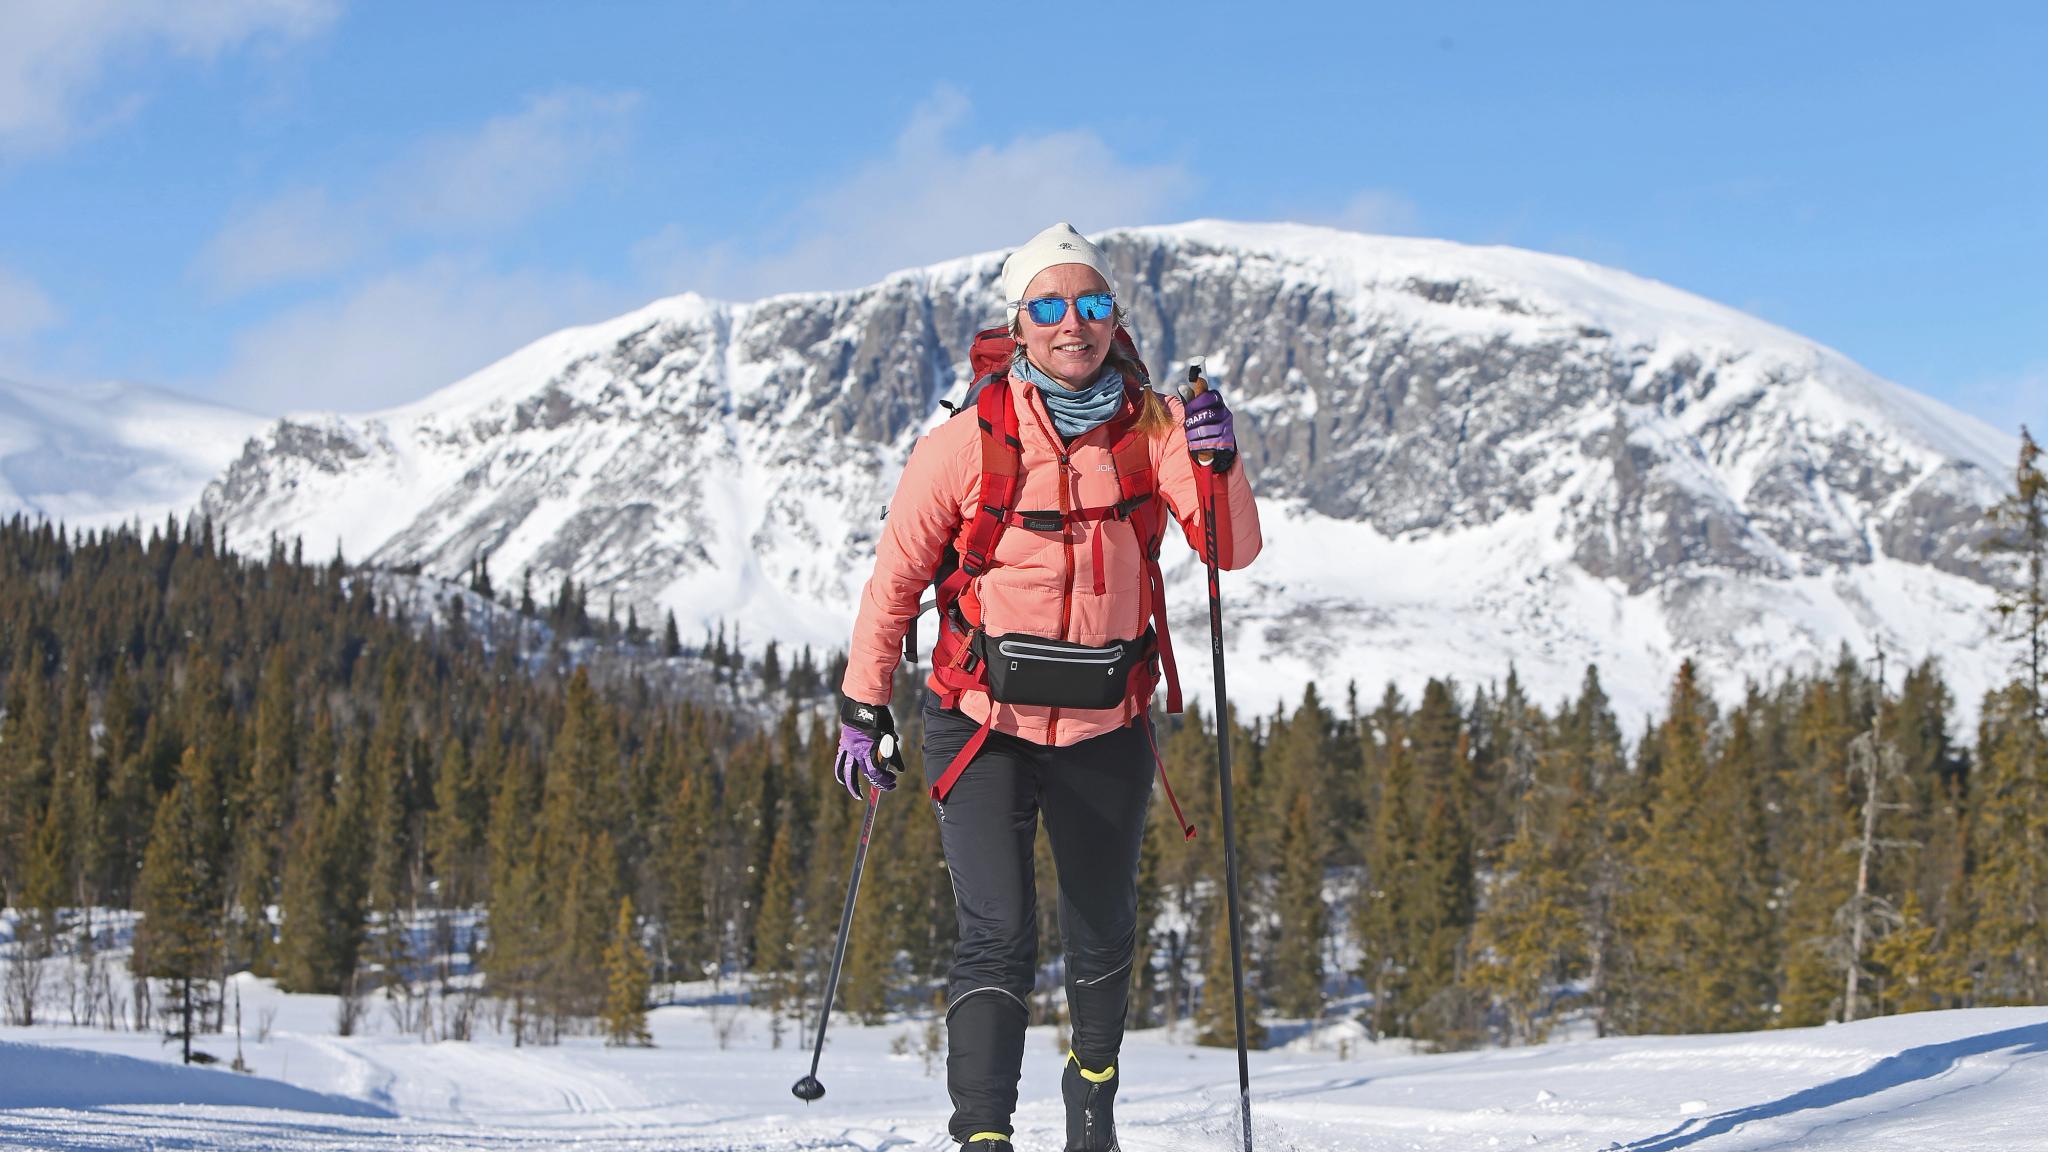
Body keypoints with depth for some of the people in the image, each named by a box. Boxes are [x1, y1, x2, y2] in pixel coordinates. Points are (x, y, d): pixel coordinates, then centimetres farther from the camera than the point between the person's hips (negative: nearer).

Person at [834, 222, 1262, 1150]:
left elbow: (1234, 550, -12)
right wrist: (863, 705, 1)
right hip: (985, 725, -3)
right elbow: (896, 575, -1)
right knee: (998, 935, -17)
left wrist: (1218, 464, -31)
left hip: (1107, 731, 3)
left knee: (1104, 935, 18)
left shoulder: (1151, 428, -4)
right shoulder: (967, 444, -10)